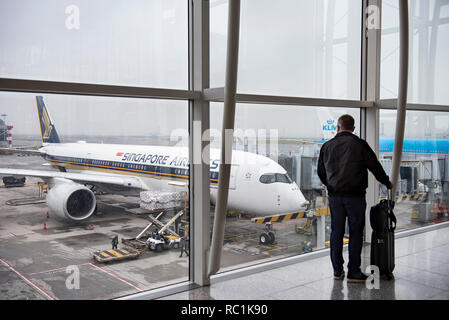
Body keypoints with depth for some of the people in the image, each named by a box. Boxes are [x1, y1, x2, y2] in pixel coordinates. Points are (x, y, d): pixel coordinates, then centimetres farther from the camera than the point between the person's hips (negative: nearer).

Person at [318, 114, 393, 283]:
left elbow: (320, 172, 15)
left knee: (336, 232, 10)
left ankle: (337, 270, 17)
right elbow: (375, 166, -1)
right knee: (355, 232, 3)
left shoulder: (326, 146, 8)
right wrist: (387, 182, 15)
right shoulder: (359, 144, -4)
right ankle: (353, 272, 6)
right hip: (355, 196, -4)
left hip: (334, 195, 4)